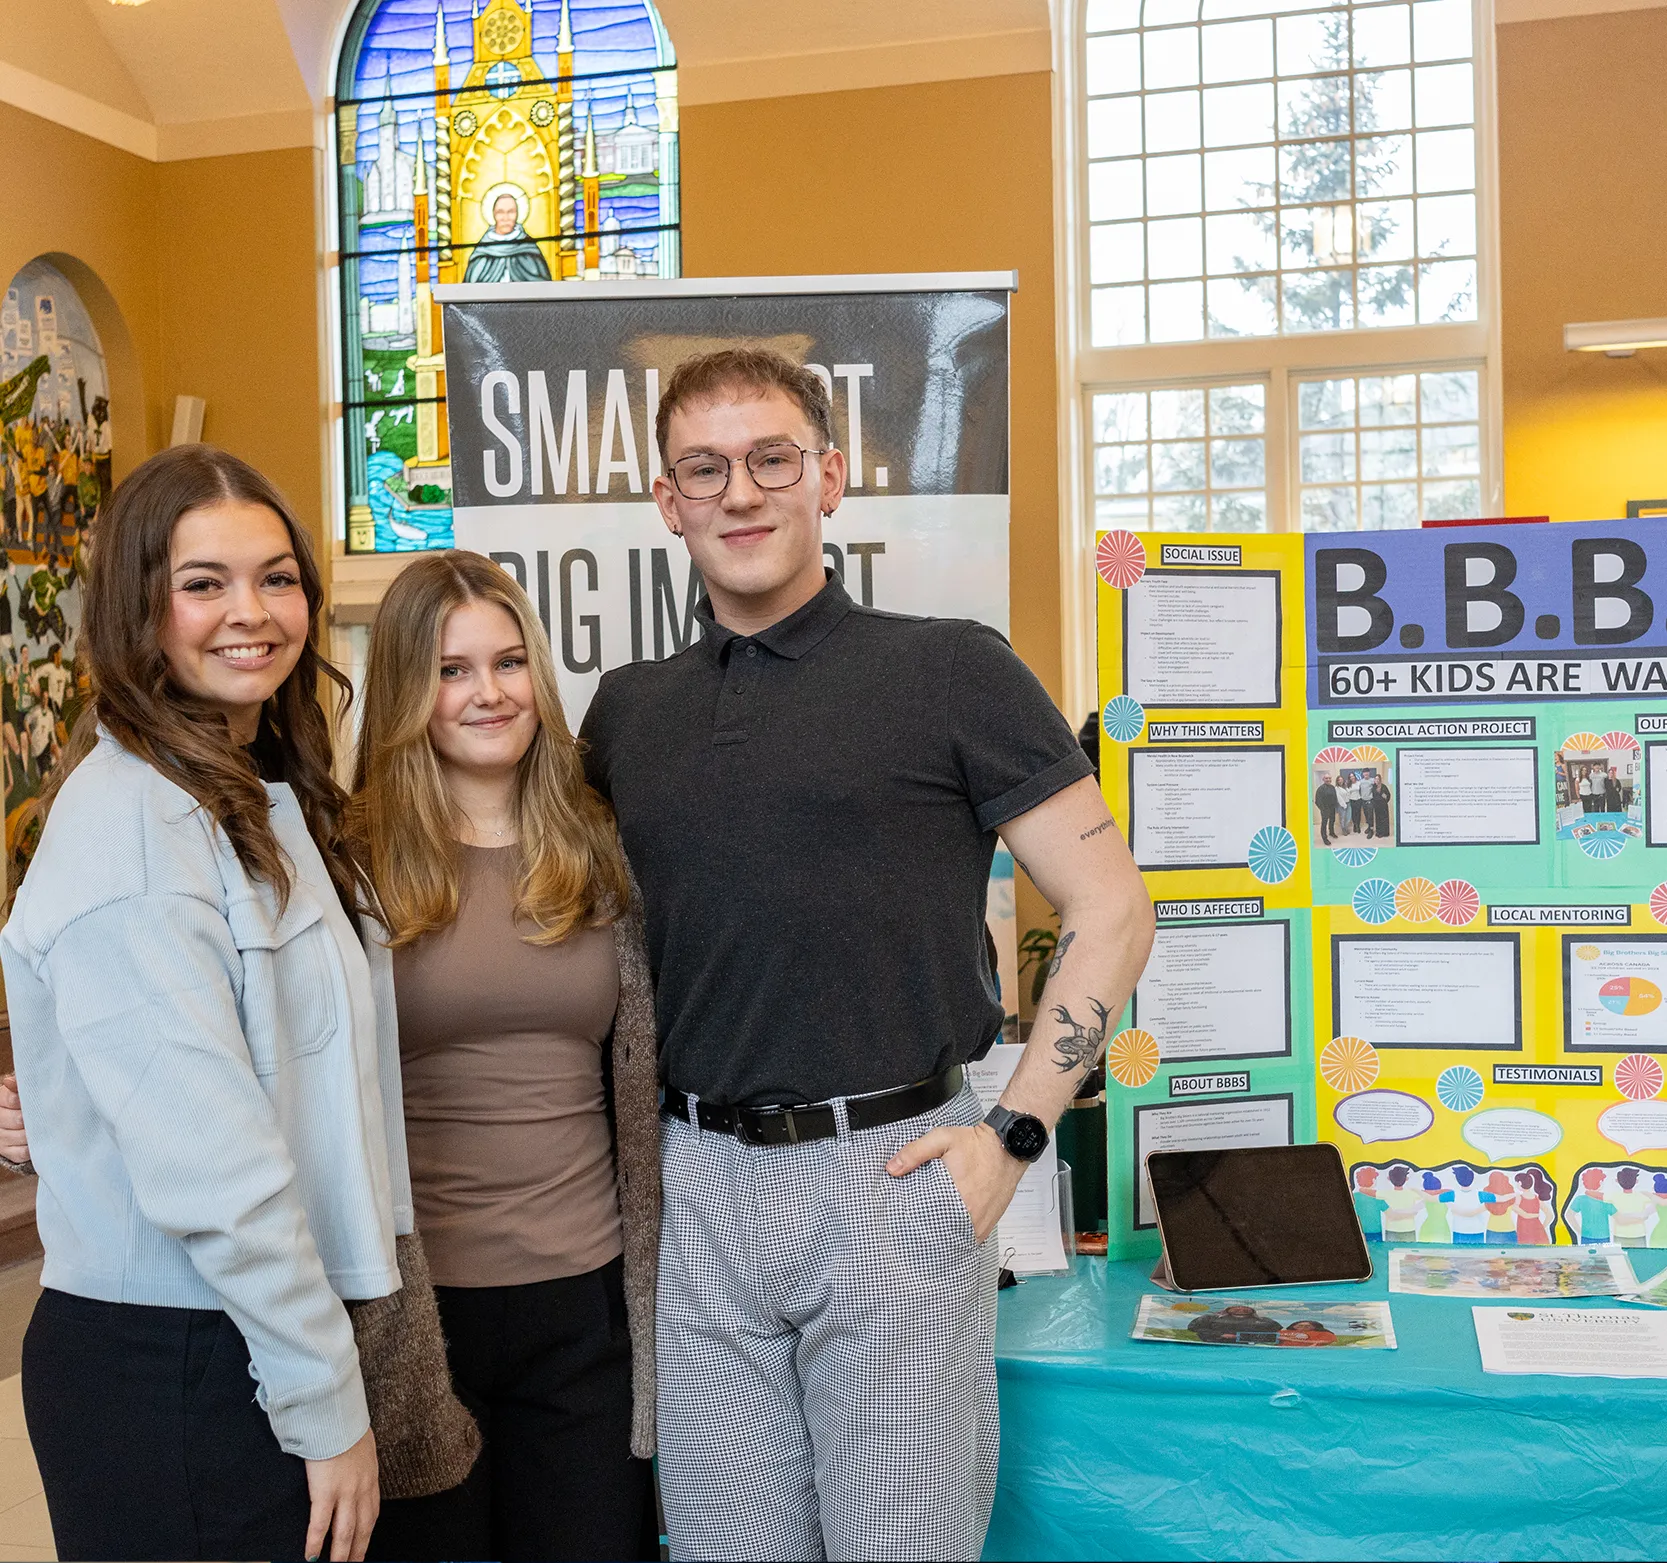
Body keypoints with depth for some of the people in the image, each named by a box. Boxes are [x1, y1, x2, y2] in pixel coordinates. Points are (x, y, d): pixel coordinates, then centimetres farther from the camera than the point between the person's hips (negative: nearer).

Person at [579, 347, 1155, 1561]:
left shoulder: (950, 671, -4)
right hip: (702, 1185, 4)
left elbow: (1111, 908, -3)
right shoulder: (627, 710, 9)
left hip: (893, 1171, -4)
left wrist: (1015, 1133, -9)